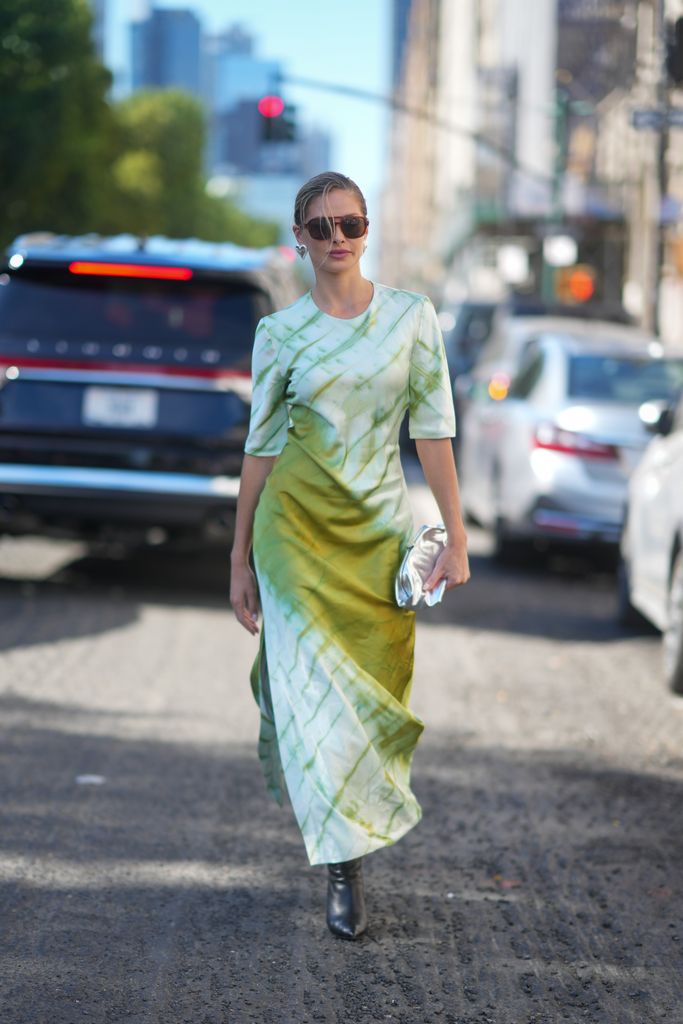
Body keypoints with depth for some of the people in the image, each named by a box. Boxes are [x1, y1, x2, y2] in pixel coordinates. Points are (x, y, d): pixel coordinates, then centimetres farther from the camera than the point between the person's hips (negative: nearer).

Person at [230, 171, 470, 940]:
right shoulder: (280, 331, 2)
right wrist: (240, 557, 5)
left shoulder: (411, 317, 2)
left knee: (372, 687, 3)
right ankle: (344, 865, 0)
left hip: (380, 526, 1)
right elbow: (261, 446, 5)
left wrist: (455, 534, -4)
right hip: (297, 522, -1)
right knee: (317, 684, -9)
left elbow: (433, 429, 1)